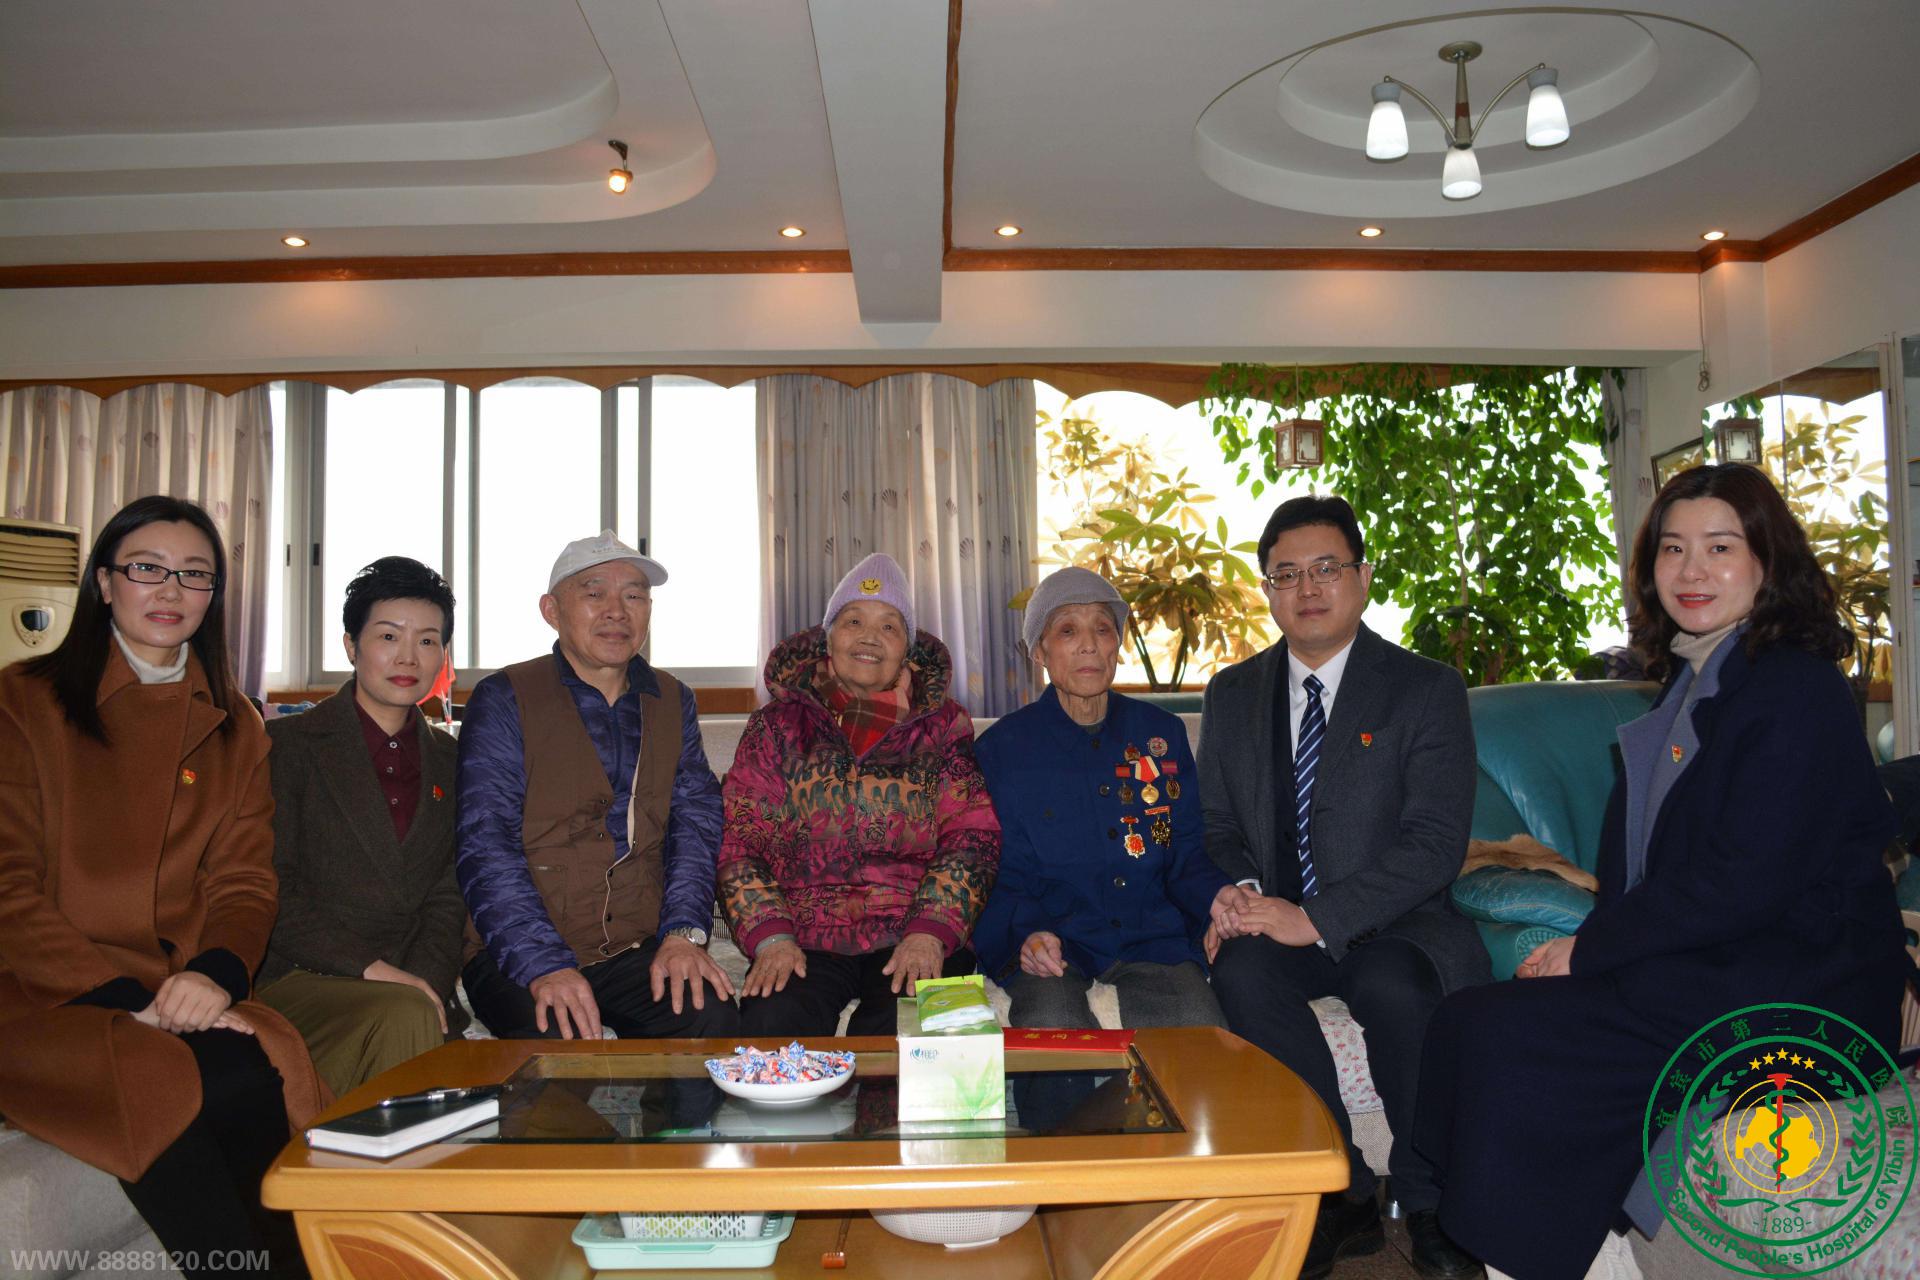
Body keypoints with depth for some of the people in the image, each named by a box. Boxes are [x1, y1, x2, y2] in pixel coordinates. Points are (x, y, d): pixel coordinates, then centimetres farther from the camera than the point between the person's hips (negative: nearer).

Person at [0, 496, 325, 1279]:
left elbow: (244, 880, 8)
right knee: (163, 1081, -32)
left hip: (187, 999, 3)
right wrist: (126, 1000, -17)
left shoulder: (233, 728, 15)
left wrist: (215, 972, -14)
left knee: (256, 1071, -29)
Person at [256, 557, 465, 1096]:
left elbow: (448, 899, 10)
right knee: (402, 1017, -33)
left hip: (411, 993, 3)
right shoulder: (287, 744, 3)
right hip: (294, 981, -3)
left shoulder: (449, 762, 15)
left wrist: (426, 981, -9)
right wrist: (372, 969, -15)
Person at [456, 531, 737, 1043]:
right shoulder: (503, 702, -1)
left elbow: (695, 823, 8)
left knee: (711, 1017, -23)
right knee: (556, 1040, -32)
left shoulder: (673, 703, 14)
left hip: (639, 949, 4)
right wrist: (545, 967, -21)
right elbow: (485, 847, -9)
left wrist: (683, 932, -9)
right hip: (518, 954, -3)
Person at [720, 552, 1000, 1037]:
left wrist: (929, 933, -12)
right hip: (805, 938, 1)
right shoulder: (777, 727, 14)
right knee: (772, 1022, -29)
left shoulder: (941, 726, 13)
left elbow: (972, 837, 3)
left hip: (912, 937, 0)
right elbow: (740, 841, 7)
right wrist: (770, 937, -10)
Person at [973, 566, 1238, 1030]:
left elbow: (1186, 853, 15)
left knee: (1203, 1034, -26)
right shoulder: (1002, 747, 4)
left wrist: (1214, 894, -7)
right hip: (1049, 945, -2)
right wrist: (1027, 931, -18)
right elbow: (1000, 874, 2)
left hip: (1151, 937, 2)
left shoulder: (1163, 732, 13)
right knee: (1051, 1027, -33)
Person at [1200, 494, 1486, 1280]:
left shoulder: (1427, 690, -2)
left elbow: (1436, 843, -12)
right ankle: (1344, 1191, -14)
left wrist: (1318, 918, -22)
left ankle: (1428, 1205, -8)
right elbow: (1214, 827, 11)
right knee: (1242, 971, -30)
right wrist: (1240, 891, -12)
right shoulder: (1233, 695, 10)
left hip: (1391, 926, -2)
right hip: (1281, 924, 3)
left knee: (1396, 989, -34)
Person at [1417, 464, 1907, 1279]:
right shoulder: (1693, 681, 15)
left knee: (1502, 1039, -21)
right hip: (1705, 969, 8)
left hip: (1788, 1003, -8)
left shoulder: (1795, 690, -12)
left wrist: (1589, 948, -13)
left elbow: (1742, 884, -19)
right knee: (1471, 1022, -11)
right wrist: (1590, 947, -3)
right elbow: (1639, 857, 14)